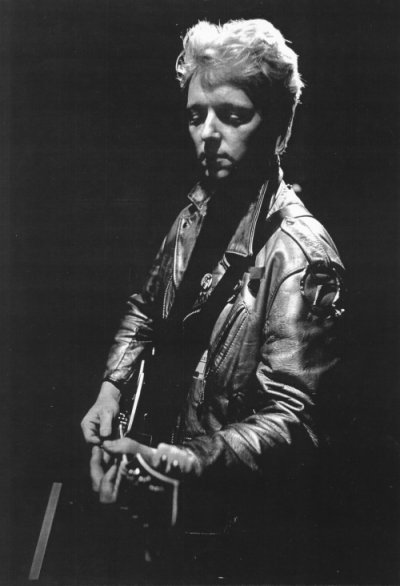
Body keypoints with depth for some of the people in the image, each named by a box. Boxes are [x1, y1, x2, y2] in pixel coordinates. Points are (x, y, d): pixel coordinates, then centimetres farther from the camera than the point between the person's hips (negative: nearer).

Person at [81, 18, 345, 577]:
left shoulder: (300, 255, -27)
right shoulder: (199, 211, -4)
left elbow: (290, 420, -30)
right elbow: (147, 304, 11)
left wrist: (177, 462, -42)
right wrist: (112, 388, -4)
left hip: (234, 496, -6)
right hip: (164, 448, 7)